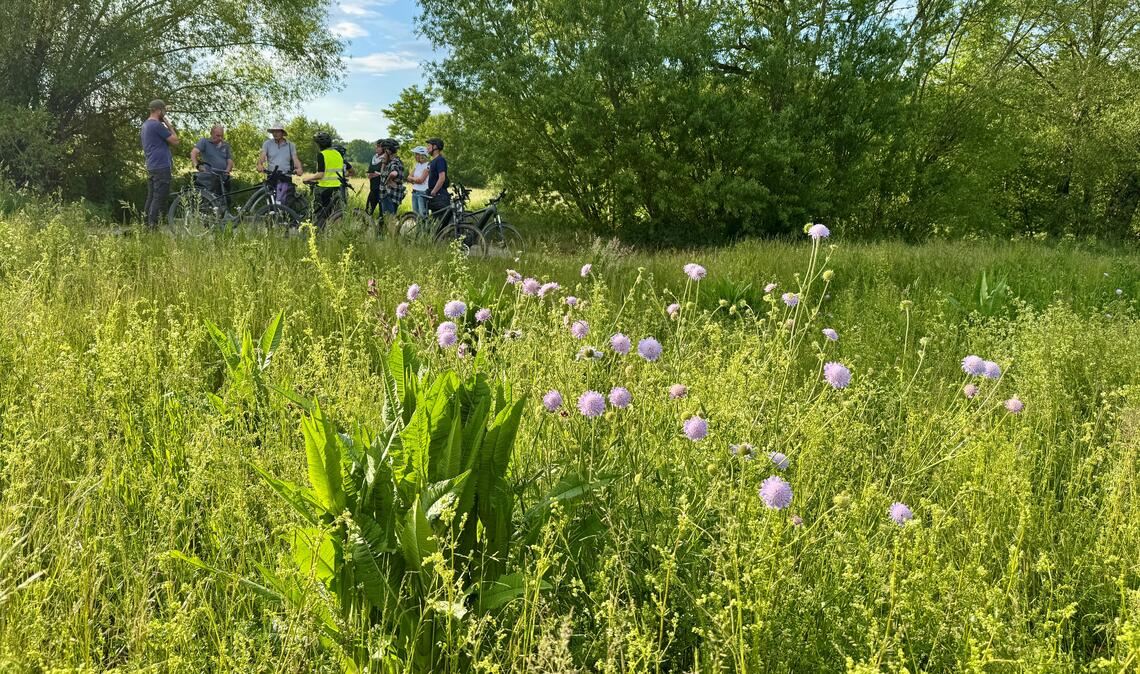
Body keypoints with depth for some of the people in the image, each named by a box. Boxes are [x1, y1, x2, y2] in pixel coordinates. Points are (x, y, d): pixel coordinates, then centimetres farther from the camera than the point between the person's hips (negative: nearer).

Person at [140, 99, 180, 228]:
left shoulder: (145, 125, 19)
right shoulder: (157, 125, -13)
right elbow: (175, 141, -11)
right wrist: (170, 126, -1)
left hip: (151, 167, 10)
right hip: (161, 167, -10)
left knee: (151, 198, 11)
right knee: (160, 199, -9)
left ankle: (147, 226, 13)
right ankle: (153, 225, -11)